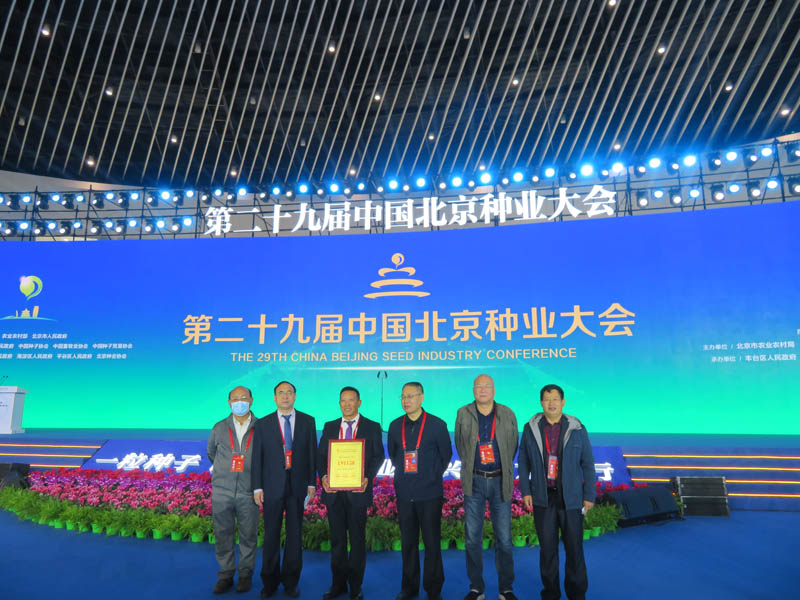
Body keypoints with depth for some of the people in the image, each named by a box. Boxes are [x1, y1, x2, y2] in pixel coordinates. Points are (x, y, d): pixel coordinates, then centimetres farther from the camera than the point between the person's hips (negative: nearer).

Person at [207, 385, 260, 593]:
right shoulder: (220, 428, 6)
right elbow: (210, 451, 23)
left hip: (248, 493, -2)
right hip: (221, 491, 2)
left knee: (248, 537, 6)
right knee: (222, 536, 9)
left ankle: (245, 575, 22)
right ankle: (225, 575, 23)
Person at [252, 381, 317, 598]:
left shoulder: (308, 421, 3)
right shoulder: (263, 424, 3)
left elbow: (312, 454, 4)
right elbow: (257, 458, 2)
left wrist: (312, 483, 0)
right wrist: (257, 488, -2)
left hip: (298, 487, 1)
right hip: (273, 487, 0)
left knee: (295, 535, 9)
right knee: (271, 535, 8)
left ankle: (291, 581, 23)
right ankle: (270, 581, 24)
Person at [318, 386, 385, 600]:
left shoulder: (372, 427, 2)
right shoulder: (329, 427, 9)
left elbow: (378, 456, -1)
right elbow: (321, 455, 7)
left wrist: (368, 477, -16)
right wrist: (323, 476, -10)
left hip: (358, 491, -2)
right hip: (334, 492, 3)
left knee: (357, 539, 7)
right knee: (337, 539, 12)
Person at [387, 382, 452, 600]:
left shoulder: (437, 425, -5)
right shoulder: (395, 426, 4)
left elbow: (446, 454, 6)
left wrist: (433, 476, 7)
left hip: (429, 493, -3)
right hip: (404, 493, 3)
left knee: (432, 542, 4)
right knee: (408, 542, 11)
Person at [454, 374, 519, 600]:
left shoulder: (507, 414, 0)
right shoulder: (463, 414, 1)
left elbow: (513, 445, 12)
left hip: (500, 480, 0)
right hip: (474, 481, 0)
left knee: (504, 538, 5)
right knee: (472, 537, 6)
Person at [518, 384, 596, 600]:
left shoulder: (577, 429, -2)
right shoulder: (531, 428, 1)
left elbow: (588, 464, 2)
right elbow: (523, 461, 7)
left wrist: (589, 495, -1)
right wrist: (525, 490, 0)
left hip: (570, 498, -1)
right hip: (543, 498, 1)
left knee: (574, 547, 6)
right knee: (547, 547, 9)